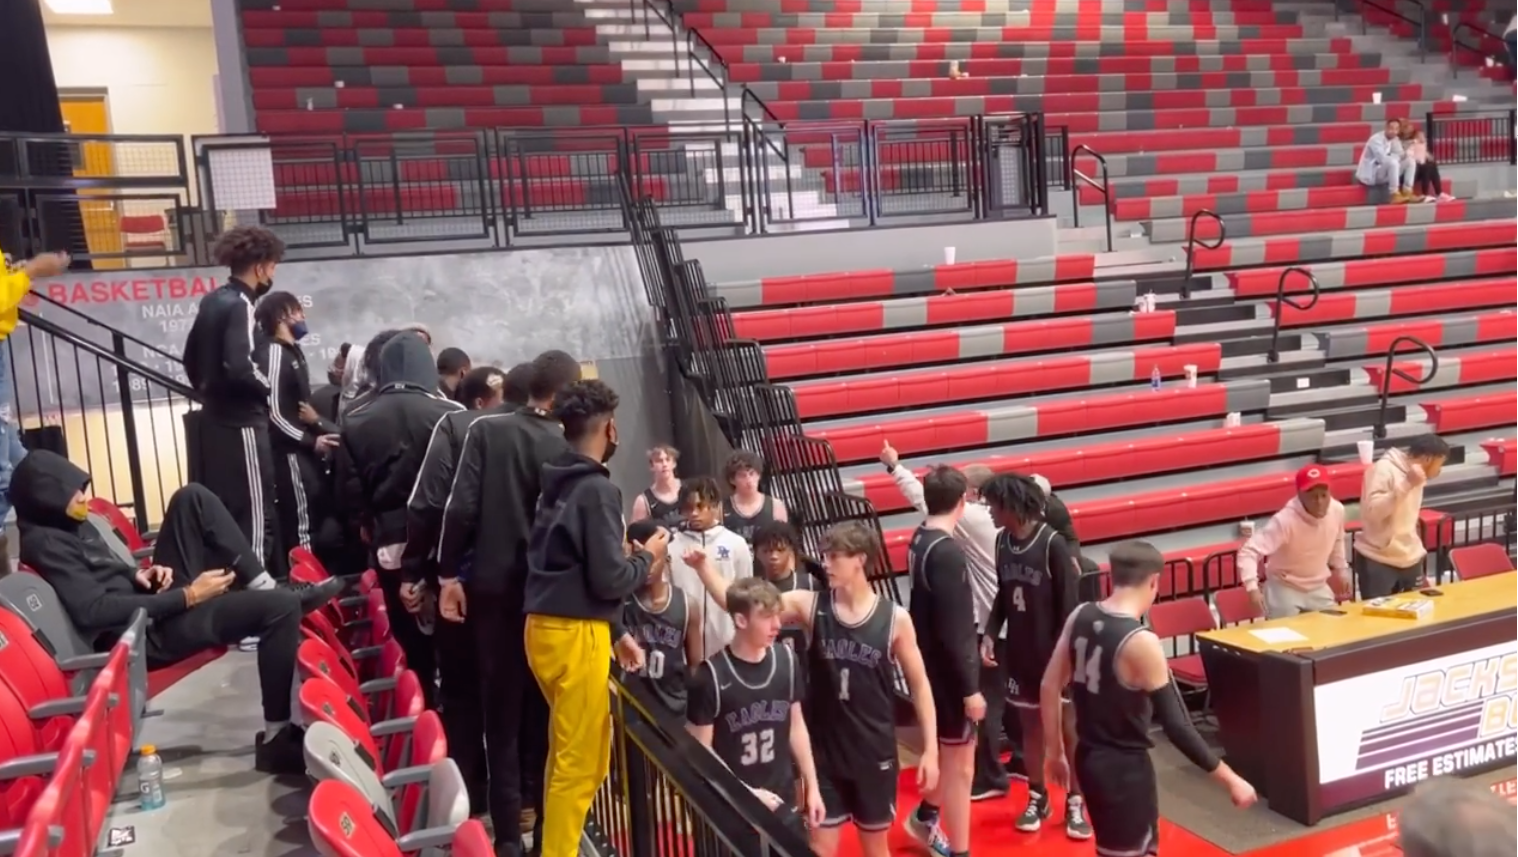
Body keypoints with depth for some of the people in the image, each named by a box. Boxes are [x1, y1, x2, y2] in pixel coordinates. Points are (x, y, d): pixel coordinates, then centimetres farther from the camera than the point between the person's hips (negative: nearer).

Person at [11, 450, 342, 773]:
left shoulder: (69, 523, 12)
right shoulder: (45, 544, -17)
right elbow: (94, 611, -25)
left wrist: (139, 574, 0)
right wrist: (187, 596, -23)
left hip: (152, 603, 10)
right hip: (142, 632, -10)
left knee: (192, 498, 4)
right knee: (279, 608, -26)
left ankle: (264, 586, -1)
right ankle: (277, 738, -18)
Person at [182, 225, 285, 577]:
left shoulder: (212, 301, 12)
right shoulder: (240, 305, -15)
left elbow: (191, 359, 20)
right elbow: (240, 367, -26)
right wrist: (270, 389, -10)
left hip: (215, 422, 9)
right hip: (240, 424, -9)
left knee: (222, 514, 15)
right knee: (255, 513, -5)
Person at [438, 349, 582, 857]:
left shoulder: (487, 430, -5)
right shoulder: (571, 445, -6)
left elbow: (461, 506, -11)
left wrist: (449, 573, -3)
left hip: (493, 585, 0)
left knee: (501, 708, 7)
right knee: (543, 706, 16)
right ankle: (544, 816, 27)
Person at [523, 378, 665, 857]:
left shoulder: (558, 484, 11)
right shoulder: (597, 490, -14)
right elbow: (608, 580, -17)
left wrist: (614, 634, 19)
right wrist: (648, 556, 2)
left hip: (547, 625, 9)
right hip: (575, 635, -9)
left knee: (568, 754, 20)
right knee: (579, 763, 1)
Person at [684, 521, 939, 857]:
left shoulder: (895, 619, -10)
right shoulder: (810, 605, -8)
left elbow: (919, 685, -2)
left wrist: (930, 749, -2)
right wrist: (703, 564, -27)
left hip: (874, 751, -1)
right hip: (823, 749, 1)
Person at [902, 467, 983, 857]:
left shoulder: (920, 540, 3)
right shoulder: (948, 552, -25)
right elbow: (953, 630, -24)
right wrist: (970, 688, -19)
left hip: (932, 665, 9)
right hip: (949, 671, -9)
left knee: (952, 753, 25)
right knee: (960, 765, 3)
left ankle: (926, 817, 42)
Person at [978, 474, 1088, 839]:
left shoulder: (1052, 543, -19)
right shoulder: (1003, 541, 0)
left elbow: (1068, 605, -15)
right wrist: (990, 634, -1)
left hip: (1054, 655, -5)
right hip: (1020, 654, 5)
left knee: (1068, 728, 8)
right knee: (1030, 726, 15)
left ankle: (1076, 802, 22)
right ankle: (1037, 797, 30)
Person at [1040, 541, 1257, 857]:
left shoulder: (1080, 617, -2)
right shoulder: (1141, 642, -23)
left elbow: (1049, 687, 5)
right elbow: (1177, 726, -21)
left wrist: (1055, 750, 17)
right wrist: (1229, 779, -11)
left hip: (1089, 757, 8)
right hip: (1125, 767, -8)